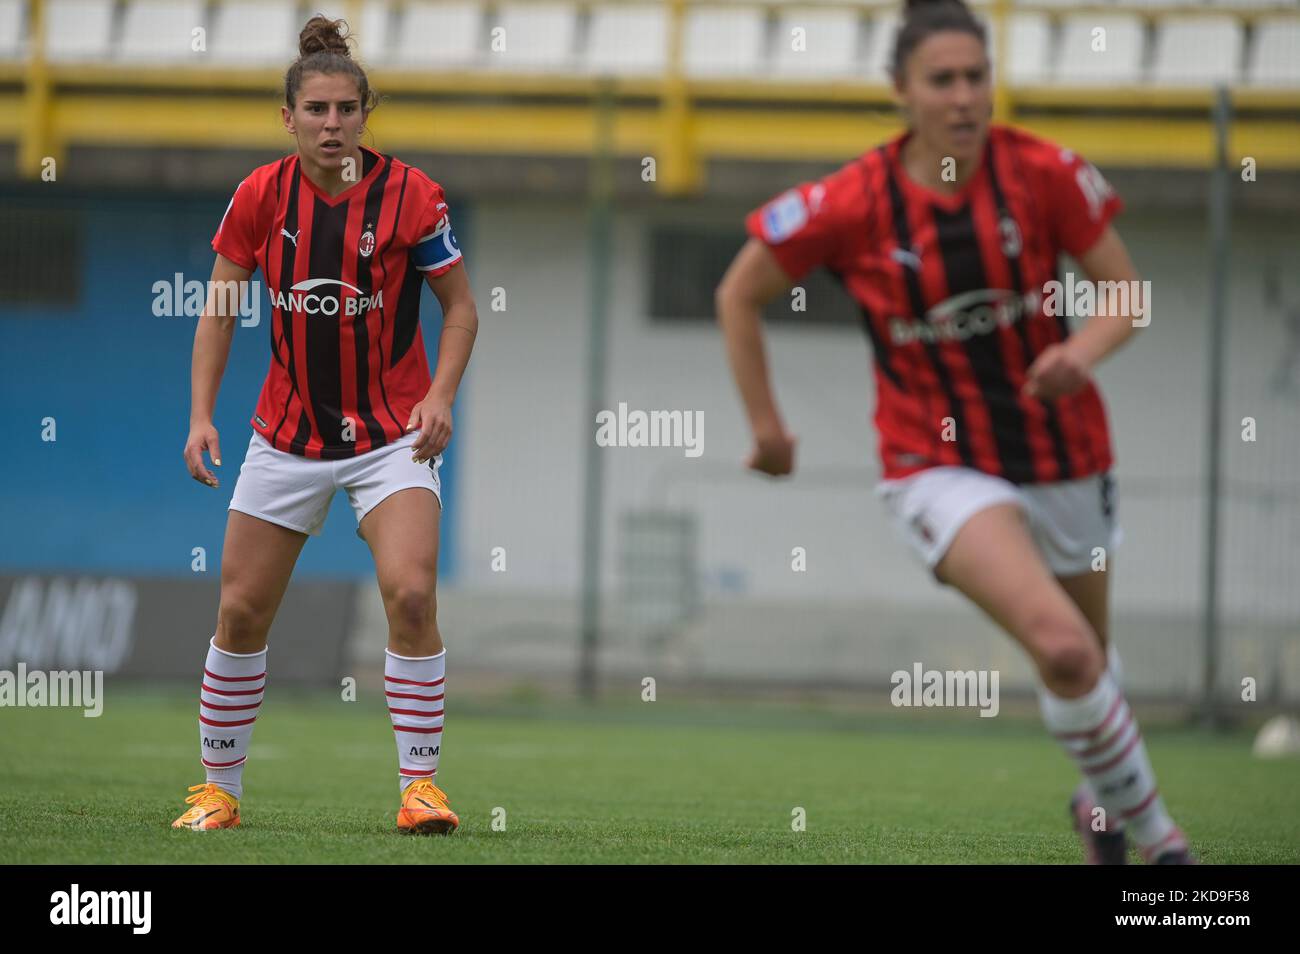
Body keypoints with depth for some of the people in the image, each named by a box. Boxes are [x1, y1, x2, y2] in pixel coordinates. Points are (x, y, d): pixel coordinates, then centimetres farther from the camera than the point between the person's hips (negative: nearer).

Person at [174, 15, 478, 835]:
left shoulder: (410, 194, -12)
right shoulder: (261, 196, -6)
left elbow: (461, 307, -3)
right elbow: (218, 307, 5)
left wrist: (440, 396, -17)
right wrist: (202, 414, -4)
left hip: (391, 432, -2)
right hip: (289, 432, 3)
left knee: (411, 591, -21)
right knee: (242, 611, 4)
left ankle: (420, 784, -10)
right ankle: (220, 788, 20)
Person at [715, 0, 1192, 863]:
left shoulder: (1044, 174, -10)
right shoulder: (853, 204, -13)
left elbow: (1126, 294, -3)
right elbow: (739, 295, 0)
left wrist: (1083, 351, -24)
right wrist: (766, 424, 3)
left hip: (1063, 455, 3)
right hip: (941, 468, -3)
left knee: (1088, 654, 19)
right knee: (1061, 645, -24)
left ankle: (1101, 802, 51)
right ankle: (1149, 825, -5)